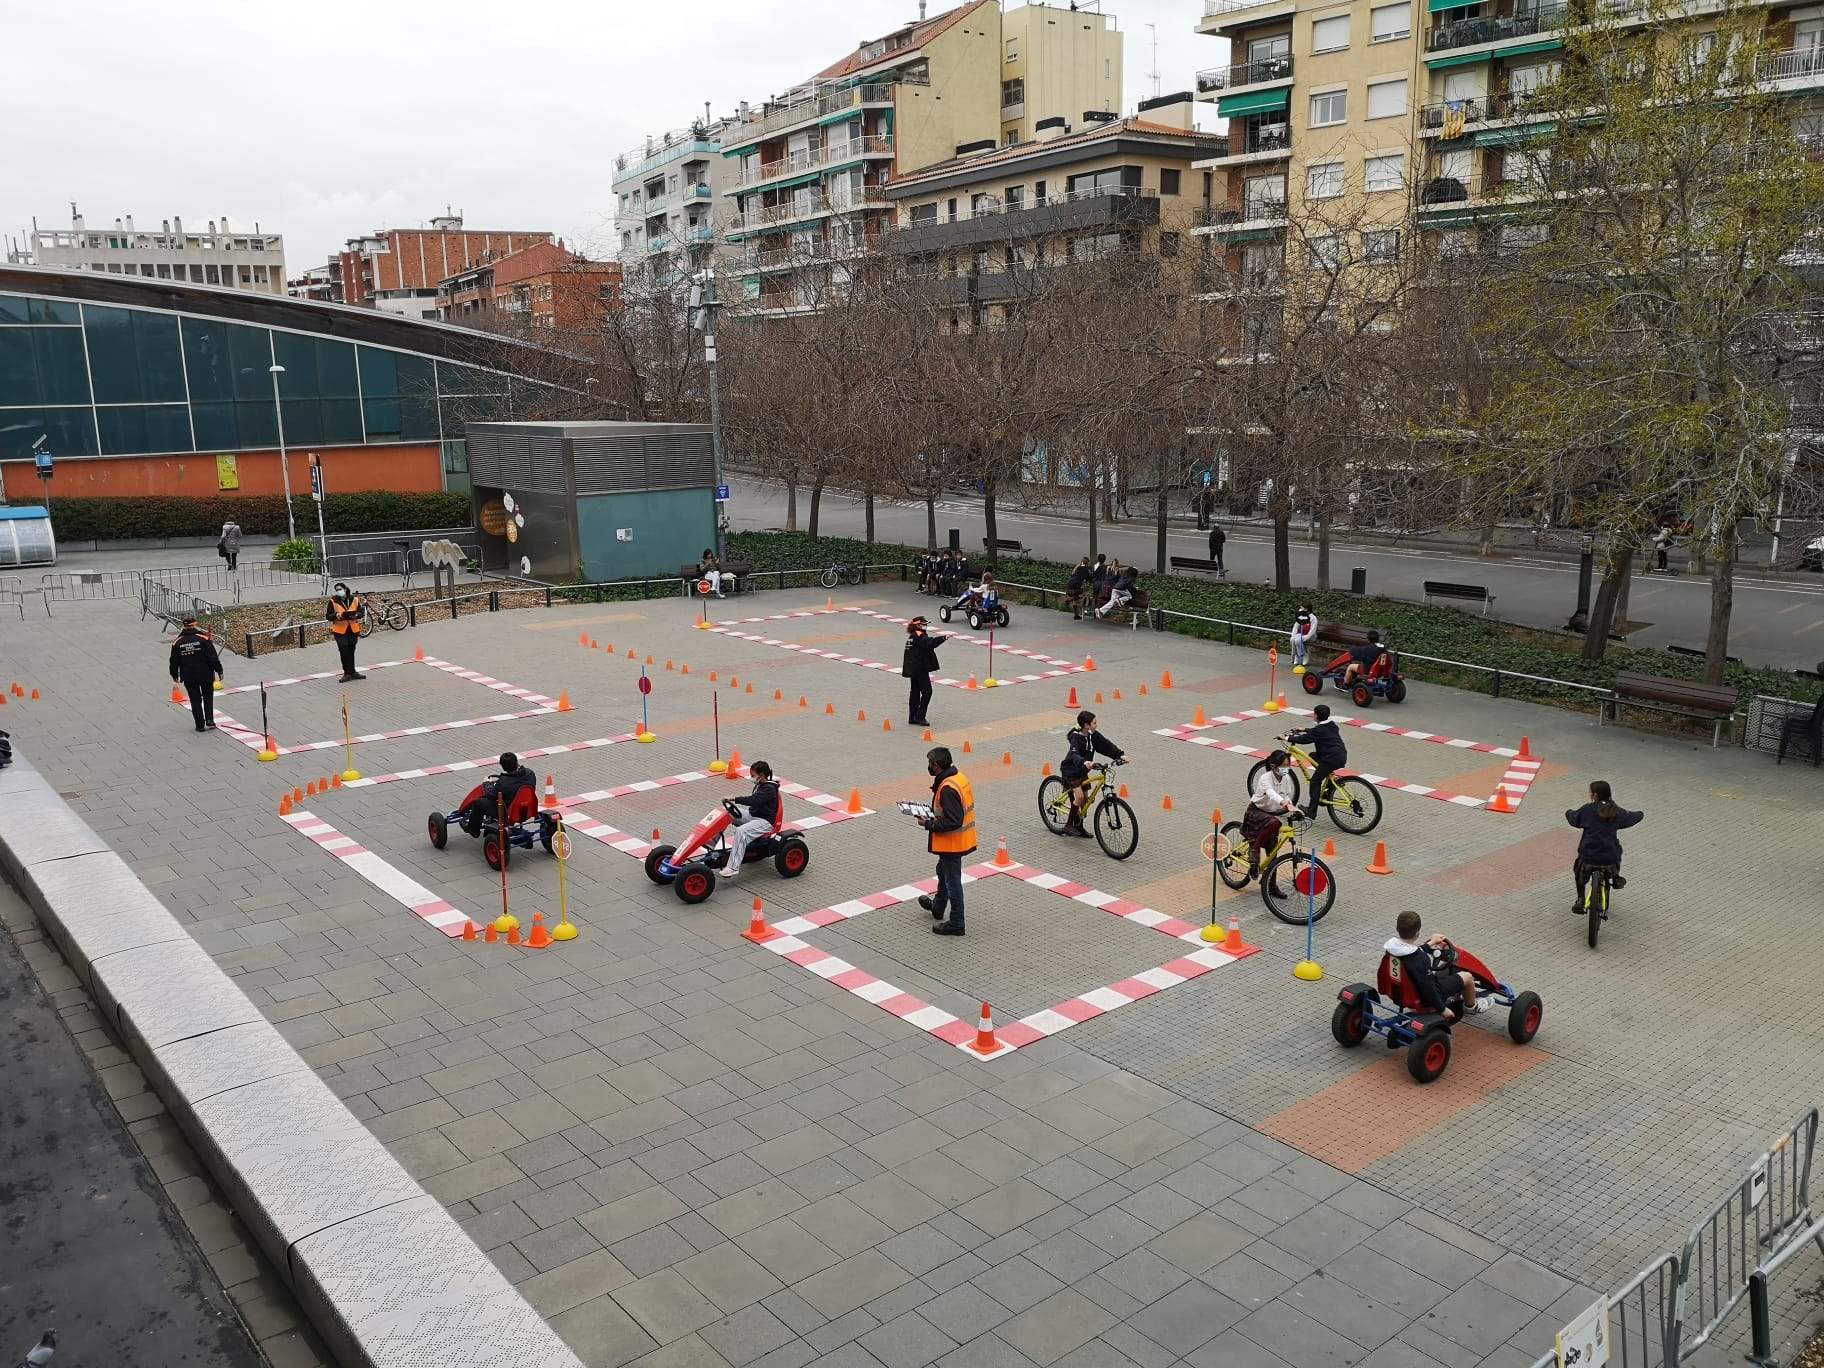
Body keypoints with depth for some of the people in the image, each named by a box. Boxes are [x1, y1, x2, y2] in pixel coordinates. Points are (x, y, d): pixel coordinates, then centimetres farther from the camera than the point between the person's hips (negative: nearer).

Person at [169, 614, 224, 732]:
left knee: (195, 700, 10)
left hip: (188, 677, 1)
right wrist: (219, 670, -3)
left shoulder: (177, 642, -1)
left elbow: (174, 661, 6)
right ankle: (209, 721, 7)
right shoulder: (203, 638, -10)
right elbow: (213, 657, -11)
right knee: (208, 697, 17)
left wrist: (174, 675, 19)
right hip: (205, 674, -1)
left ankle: (200, 725, 11)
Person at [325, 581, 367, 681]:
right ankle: (347, 673, 7)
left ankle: (352, 672, 19)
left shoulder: (354, 599, 2)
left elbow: (362, 612, 6)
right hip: (340, 631, -2)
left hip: (353, 630, 2)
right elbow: (327, 616, -2)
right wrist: (336, 615, -22)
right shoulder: (333, 601, -3)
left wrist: (356, 615, -16)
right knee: (344, 653, -1)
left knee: (351, 652, 11)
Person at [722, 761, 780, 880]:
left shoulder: (769, 789, -17)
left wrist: (734, 799, -36)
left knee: (740, 831, -35)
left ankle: (733, 867, -38)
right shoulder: (759, 785, 11)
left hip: (765, 821, -10)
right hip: (753, 815, 10)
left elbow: (754, 800, -31)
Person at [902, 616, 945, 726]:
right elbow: (930, 643, -33)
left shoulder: (912, 636, 14)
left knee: (915, 691, 13)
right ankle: (920, 717, -6)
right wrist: (944, 638, -37)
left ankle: (912, 718, 15)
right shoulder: (919, 636, -16)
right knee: (926, 692, -6)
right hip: (920, 668, -10)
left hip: (913, 668, 10)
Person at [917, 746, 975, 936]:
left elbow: (953, 821, -30)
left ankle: (956, 924, 15)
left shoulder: (947, 788, -28)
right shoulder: (959, 778, 2)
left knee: (952, 881, 3)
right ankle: (938, 906, 49)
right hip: (959, 840, 10)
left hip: (951, 842, -10)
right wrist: (934, 813, 7)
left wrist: (929, 824, -19)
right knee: (943, 871, 29)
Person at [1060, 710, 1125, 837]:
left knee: (1085, 799, 8)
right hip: (1070, 771, -7)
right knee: (1079, 797, -19)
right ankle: (1068, 825, -7)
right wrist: (1083, 762, -60)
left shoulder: (1093, 735, -4)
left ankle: (1079, 827, 21)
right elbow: (1074, 754, -40)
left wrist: (1121, 754, -23)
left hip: (1082, 771, 7)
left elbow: (1107, 745, -8)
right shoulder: (1076, 737, -24)